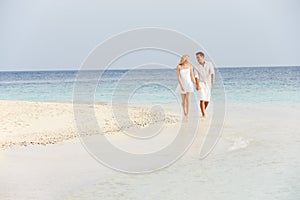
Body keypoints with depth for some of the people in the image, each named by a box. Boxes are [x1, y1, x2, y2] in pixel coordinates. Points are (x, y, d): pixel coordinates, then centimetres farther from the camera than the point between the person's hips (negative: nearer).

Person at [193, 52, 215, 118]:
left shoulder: (209, 64, 3)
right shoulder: (196, 67, 1)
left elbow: (212, 73, -11)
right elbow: (196, 76, -13)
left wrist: (213, 80, -28)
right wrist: (197, 85, -29)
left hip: (208, 84, 2)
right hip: (201, 83, -2)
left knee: (207, 100, 8)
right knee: (202, 99, -16)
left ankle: (203, 112, 31)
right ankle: (204, 114, -16)